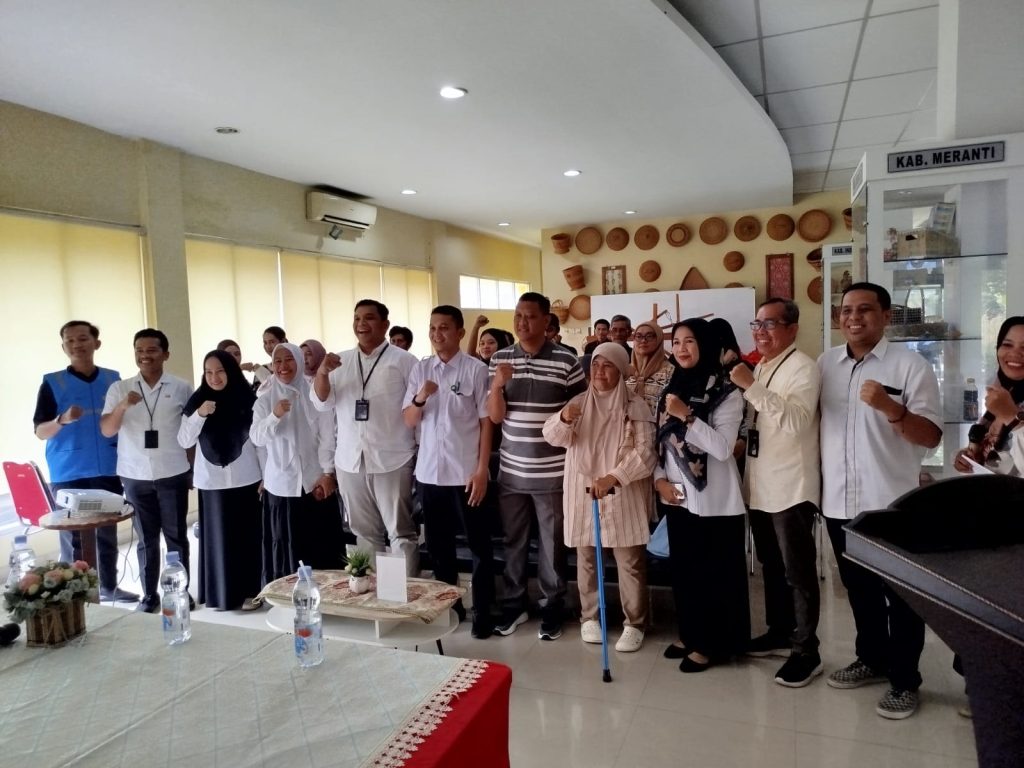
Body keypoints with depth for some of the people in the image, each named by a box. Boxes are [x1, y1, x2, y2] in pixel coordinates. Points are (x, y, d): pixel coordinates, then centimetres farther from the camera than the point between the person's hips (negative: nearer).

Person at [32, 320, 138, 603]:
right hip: (69, 474, -2)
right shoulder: (52, 382, -3)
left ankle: (109, 586, 24)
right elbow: (40, 431, -6)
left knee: (108, 532, 11)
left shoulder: (113, 379, 5)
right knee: (73, 536, 1)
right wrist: (63, 420, -26)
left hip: (110, 470, 3)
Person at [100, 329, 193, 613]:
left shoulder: (182, 388, 0)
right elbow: (107, 431, -4)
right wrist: (123, 406, -22)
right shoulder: (119, 389, 2)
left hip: (173, 474, -1)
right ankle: (149, 594, 20)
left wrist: (194, 467, 6)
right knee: (146, 539, 9)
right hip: (135, 476, 1)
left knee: (176, 536, 8)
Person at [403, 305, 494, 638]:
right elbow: (409, 422, 5)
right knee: (438, 544, 15)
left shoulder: (476, 370, -6)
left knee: (478, 544, 6)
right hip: (428, 471, 4)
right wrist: (420, 398, -15)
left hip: (465, 472, -4)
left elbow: (486, 422, -5)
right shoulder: (420, 369, 6)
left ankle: (482, 610, 19)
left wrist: (482, 470, -10)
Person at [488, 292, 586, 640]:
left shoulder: (566, 361, -7)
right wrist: (497, 385, -22)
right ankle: (514, 604, 31)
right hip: (511, 471, 3)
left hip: (552, 473, -2)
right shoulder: (499, 359, 1)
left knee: (552, 544, 11)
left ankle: (552, 606, 27)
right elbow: (495, 416, -2)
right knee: (513, 542, 15)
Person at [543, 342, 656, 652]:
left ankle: (634, 624, 18)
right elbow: (552, 436, -5)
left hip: (623, 496, -3)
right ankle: (590, 617, 29)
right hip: (583, 494, 3)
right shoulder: (578, 402, 5)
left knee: (630, 562, 4)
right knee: (586, 559, 13)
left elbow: (645, 451, -12)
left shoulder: (635, 406, -5)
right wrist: (563, 419, -27)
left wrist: (613, 477, -24)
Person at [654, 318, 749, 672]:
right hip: (677, 496, 6)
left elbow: (722, 448, -18)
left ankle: (711, 644, 18)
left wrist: (686, 416, -22)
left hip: (712, 499, -6)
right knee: (682, 569, 14)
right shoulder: (671, 389, 9)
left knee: (713, 573, 3)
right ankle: (689, 635, 30)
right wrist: (659, 479, 0)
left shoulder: (726, 393, -9)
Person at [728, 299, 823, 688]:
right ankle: (779, 633, 33)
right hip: (760, 486, 8)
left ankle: (806, 652, 12)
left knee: (797, 572, 0)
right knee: (771, 566, 19)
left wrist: (750, 386, -28)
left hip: (791, 488, -8)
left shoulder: (803, 367, -12)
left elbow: (795, 420, -28)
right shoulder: (760, 368, 13)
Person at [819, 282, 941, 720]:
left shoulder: (911, 366, -8)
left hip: (892, 505, -4)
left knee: (900, 596, 8)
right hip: (839, 503, 5)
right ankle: (872, 660, 36)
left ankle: (904, 681, 22)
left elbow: (931, 437, -13)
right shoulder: (826, 364, 6)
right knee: (859, 590, 19)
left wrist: (890, 408, -29)